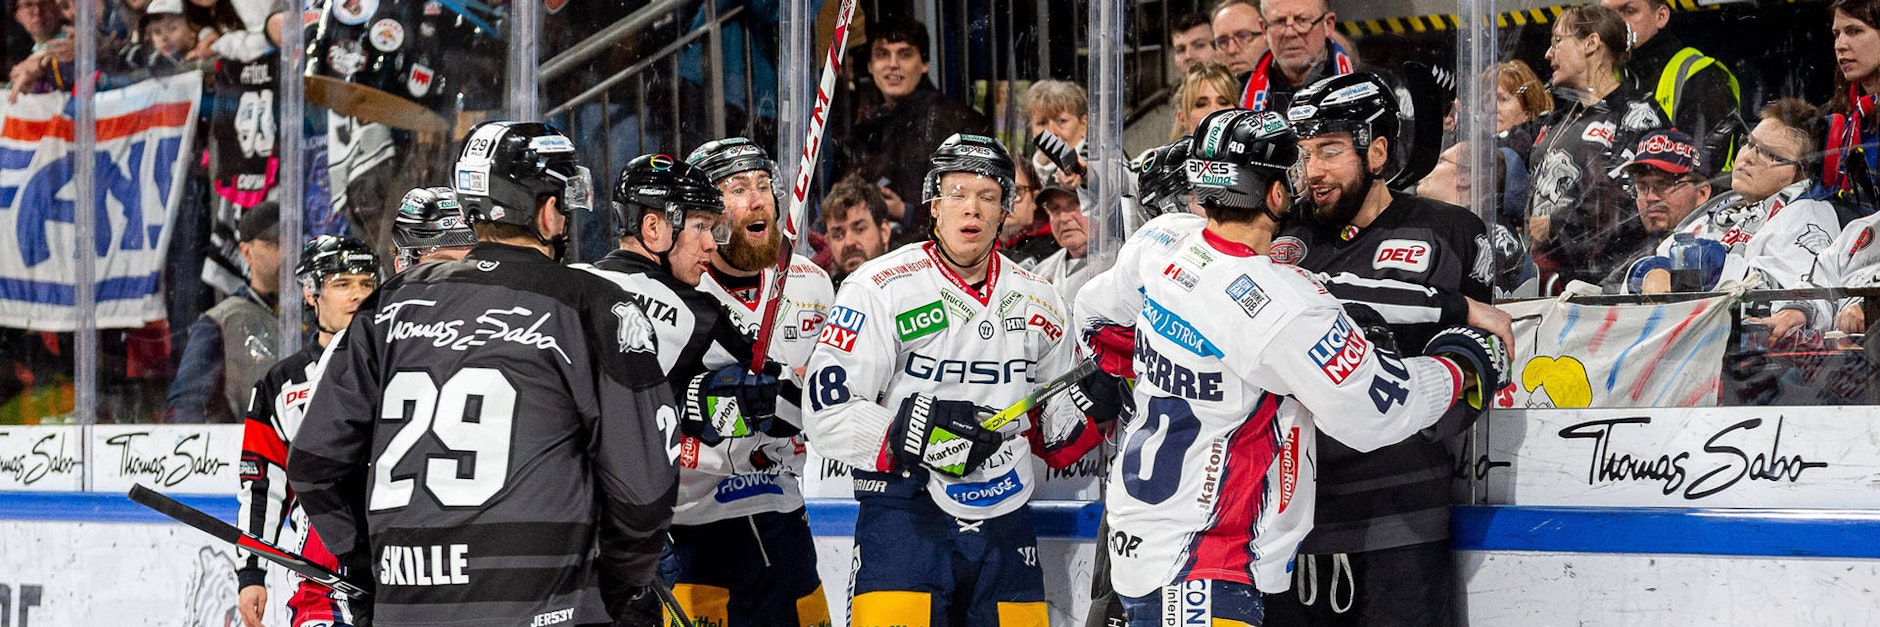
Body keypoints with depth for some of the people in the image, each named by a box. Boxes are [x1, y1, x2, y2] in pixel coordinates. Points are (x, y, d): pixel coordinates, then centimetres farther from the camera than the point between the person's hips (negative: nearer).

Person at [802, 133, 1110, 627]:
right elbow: (828, 413, -11)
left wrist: (1092, 405, -3)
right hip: (904, 518, -5)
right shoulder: (881, 289, -6)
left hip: (1005, 526, 5)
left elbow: (1053, 437, 17)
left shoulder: (1037, 302, 11)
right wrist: (915, 435, -23)